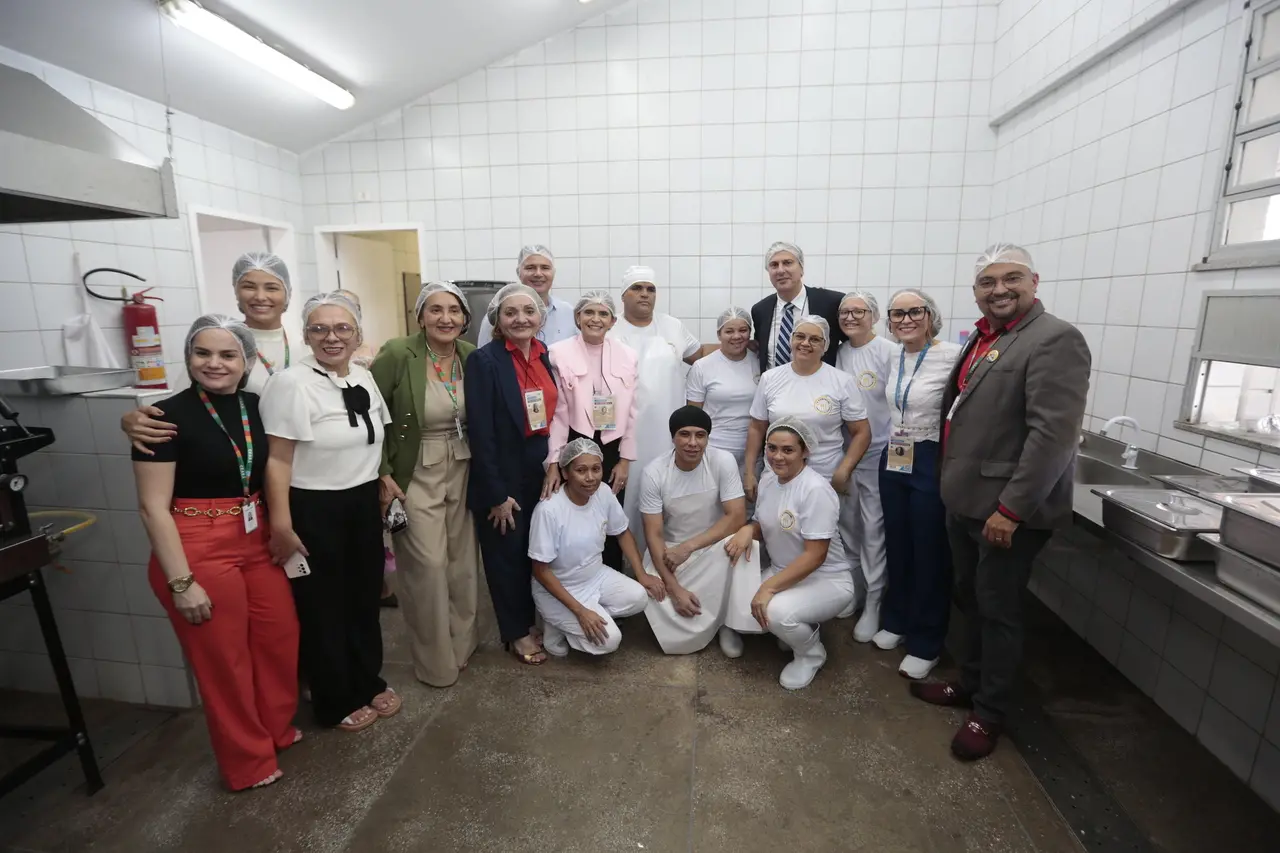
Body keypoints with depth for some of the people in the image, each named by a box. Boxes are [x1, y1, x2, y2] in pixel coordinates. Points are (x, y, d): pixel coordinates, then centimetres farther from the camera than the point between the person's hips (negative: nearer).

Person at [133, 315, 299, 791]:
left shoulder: (255, 407, 1)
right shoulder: (168, 416, -13)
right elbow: (153, 506, -13)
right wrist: (182, 581, -15)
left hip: (258, 543, 5)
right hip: (198, 551, -5)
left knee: (280, 639, 15)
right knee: (223, 658, 11)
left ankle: (278, 729, 42)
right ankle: (248, 761, 33)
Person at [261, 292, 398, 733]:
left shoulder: (364, 378, 5)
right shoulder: (291, 382, -16)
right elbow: (277, 460, -17)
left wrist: (386, 485, 15)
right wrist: (281, 526, -19)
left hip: (364, 504, 6)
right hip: (315, 511, -6)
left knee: (365, 598, 19)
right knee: (323, 606, 12)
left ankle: (369, 682, 40)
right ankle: (336, 702, 32)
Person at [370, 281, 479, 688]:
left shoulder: (471, 356, -3)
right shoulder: (397, 354, -16)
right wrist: (382, 474, -12)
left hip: (462, 471, 4)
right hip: (414, 475, -4)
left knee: (463, 560, 14)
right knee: (428, 566, 1)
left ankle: (461, 643, 36)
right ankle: (436, 660, 24)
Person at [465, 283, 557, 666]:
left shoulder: (545, 355, 3)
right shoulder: (484, 361, -16)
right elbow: (480, 433, -18)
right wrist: (497, 495, -17)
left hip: (542, 473, 6)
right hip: (503, 478, -6)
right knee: (508, 556, 12)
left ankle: (531, 620, 40)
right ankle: (516, 633, 32)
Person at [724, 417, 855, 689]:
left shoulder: (816, 490, -25)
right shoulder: (768, 479, -1)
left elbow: (815, 556, -26)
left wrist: (768, 588, -28)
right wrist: (748, 529, -13)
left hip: (827, 580, -7)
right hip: (783, 573, 7)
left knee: (776, 612, -32)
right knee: (742, 613, -14)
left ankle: (812, 654, 2)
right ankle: (793, 631, 17)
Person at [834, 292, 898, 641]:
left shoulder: (890, 352, -10)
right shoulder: (839, 353, 6)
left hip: (878, 453, -5)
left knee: (874, 527, 3)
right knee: (848, 523, 16)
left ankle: (873, 601, 18)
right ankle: (852, 589, 34)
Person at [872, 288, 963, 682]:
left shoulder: (952, 356, -15)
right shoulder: (894, 358, 7)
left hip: (931, 464, -6)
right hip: (893, 461, 7)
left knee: (929, 554, 7)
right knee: (896, 546, 18)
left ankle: (925, 643, 25)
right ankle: (896, 620, 38)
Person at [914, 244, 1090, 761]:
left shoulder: (1055, 339, -14)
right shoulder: (981, 338, 13)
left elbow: (1054, 434, -21)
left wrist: (1011, 509, -23)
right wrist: (953, 484, 14)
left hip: (1008, 508, -8)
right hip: (965, 499, 8)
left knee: (997, 610, 7)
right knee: (969, 598, 20)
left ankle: (989, 713, 25)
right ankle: (970, 683, 38)